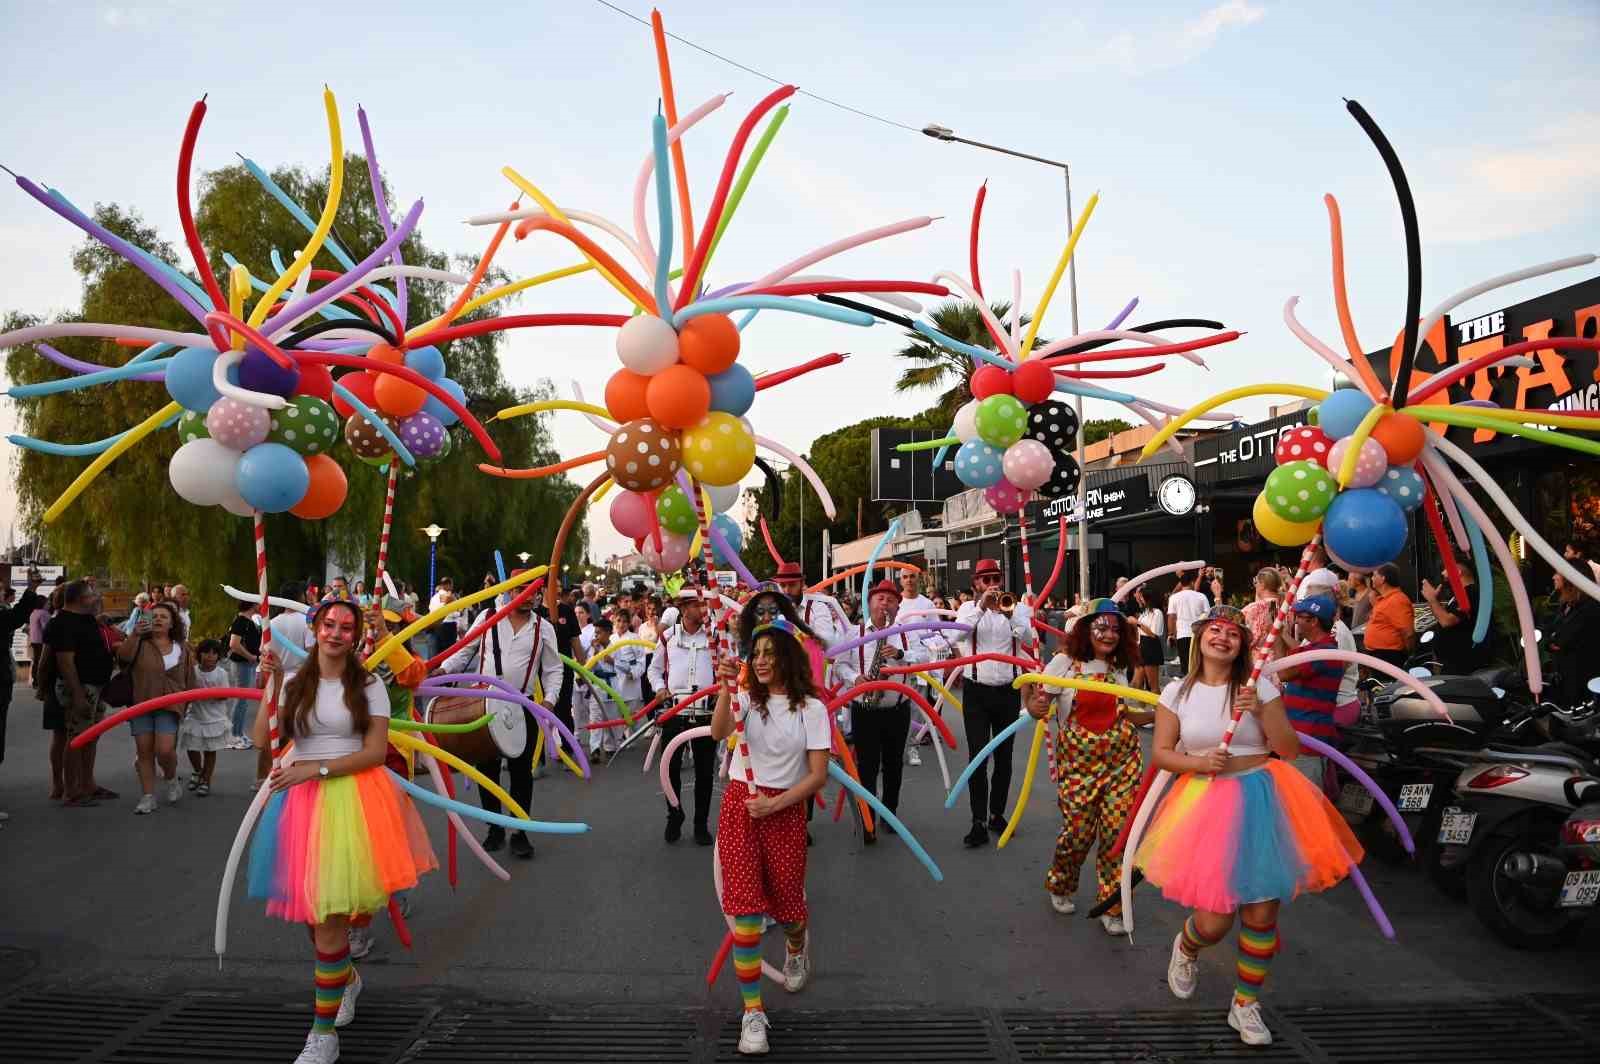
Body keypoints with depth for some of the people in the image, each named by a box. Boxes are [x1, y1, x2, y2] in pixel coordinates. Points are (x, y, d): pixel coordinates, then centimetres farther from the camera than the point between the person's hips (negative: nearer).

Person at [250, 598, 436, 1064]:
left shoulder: (368, 685, 0)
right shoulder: (294, 682, 7)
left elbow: (375, 751, -5)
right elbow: (262, 740, -4)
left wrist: (316, 768, -13)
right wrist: (270, 685, -10)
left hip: (354, 795, -3)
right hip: (301, 798, 3)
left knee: (328, 916, -7)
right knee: (315, 913, 9)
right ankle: (347, 978, 40)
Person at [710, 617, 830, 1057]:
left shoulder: (810, 707, -4)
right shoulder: (747, 696, -1)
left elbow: (818, 775, -6)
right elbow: (718, 733, -21)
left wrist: (774, 804, -14)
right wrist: (726, 688, -34)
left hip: (786, 809, 0)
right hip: (739, 805, 0)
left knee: (786, 900, 11)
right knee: (746, 908, -7)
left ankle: (796, 951, 49)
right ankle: (752, 1012, 3)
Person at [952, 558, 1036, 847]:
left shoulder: (1015, 608, 3)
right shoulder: (969, 608, 2)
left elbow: (1028, 640, -13)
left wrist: (1010, 613, -27)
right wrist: (982, 606, -28)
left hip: (1008, 691, 2)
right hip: (976, 691, -2)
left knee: (1004, 756, 11)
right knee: (977, 756, -5)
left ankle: (997, 813, 25)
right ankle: (979, 823, -3)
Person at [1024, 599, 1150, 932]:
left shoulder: (1119, 668, 9)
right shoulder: (1064, 663, -4)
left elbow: (1122, 715, 17)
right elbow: (1036, 705, -3)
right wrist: (1035, 706, -25)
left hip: (1121, 760, 3)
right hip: (1078, 760, -3)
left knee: (1117, 832, -1)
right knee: (1078, 831, -1)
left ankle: (1111, 906, 17)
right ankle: (1060, 886, 30)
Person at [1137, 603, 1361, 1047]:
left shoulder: (1259, 687, 1)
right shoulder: (1177, 691, 2)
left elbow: (1290, 750, 0)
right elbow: (1160, 753, 4)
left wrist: (1261, 712, -15)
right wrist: (1200, 763, -13)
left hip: (1261, 801, 1)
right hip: (1206, 803, -1)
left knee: (1261, 914, 3)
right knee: (1213, 921, -4)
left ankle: (1246, 1004, 26)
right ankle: (1185, 948, 34)